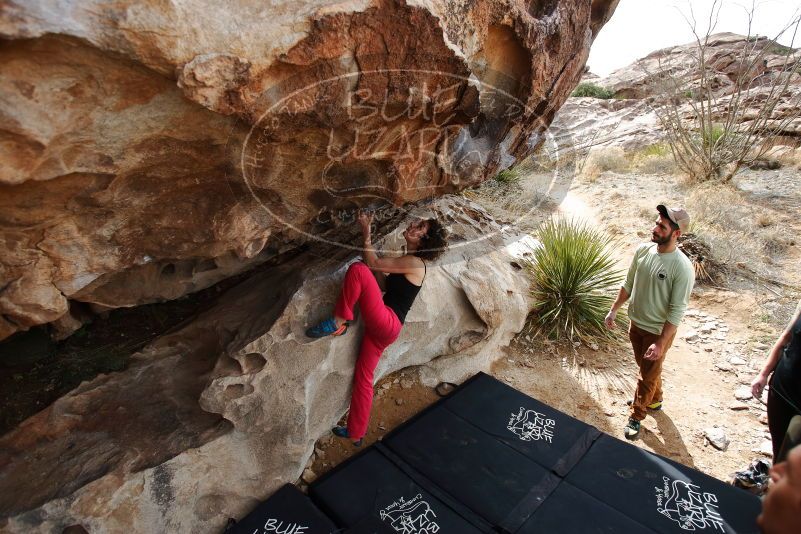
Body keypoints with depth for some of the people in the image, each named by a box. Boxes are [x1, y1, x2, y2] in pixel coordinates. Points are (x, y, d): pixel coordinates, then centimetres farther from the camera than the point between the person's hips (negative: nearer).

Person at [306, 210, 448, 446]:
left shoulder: (415, 263, -10)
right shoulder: (408, 261, 19)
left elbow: (373, 263, -11)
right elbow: (385, 283, 18)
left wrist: (366, 232, -3)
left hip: (386, 323, -9)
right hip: (384, 328, 9)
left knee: (358, 269, -20)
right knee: (363, 377, 15)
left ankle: (338, 322, -10)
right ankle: (355, 433, 27)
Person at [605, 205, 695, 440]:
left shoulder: (683, 268, -27)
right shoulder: (643, 250, -8)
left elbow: (677, 311, -23)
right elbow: (628, 284, 5)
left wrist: (661, 343, -23)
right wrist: (613, 310, 7)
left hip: (658, 331, -6)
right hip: (636, 323, 6)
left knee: (648, 375, 13)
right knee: (645, 367, 26)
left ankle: (636, 416, 32)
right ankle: (654, 399, 52)